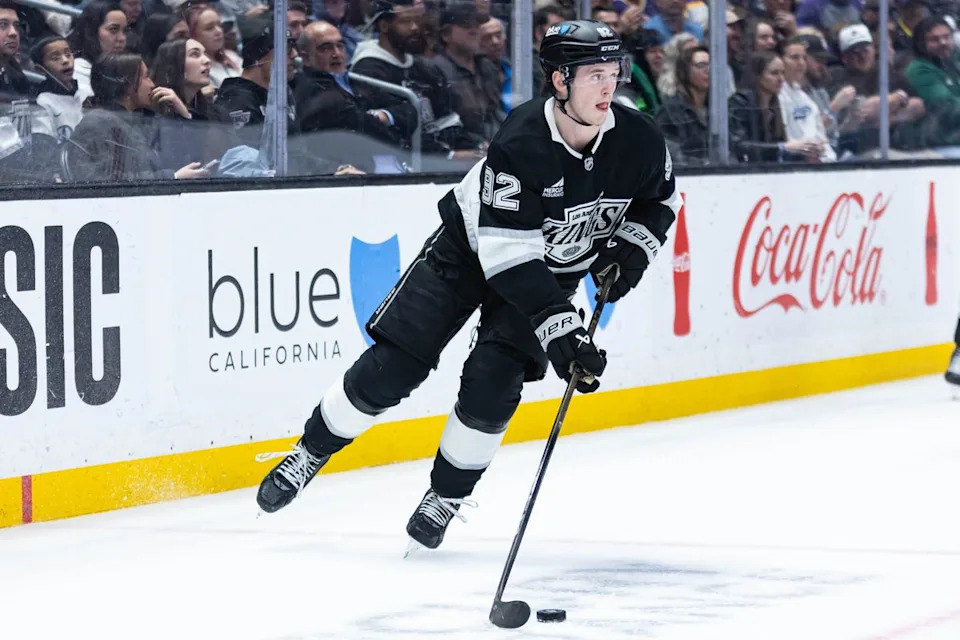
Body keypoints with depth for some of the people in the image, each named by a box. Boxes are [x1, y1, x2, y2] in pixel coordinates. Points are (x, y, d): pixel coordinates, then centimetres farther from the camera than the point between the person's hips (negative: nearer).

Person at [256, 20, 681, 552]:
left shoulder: (637, 142, -19)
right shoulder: (520, 144, -34)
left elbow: (660, 199, 5)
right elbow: (509, 254, -35)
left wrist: (632, 247, -14)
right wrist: (559, 331, -40)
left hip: (553, 269, 3)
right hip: (471, 248, -3)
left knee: (491, 384, -14)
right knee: (390, 368, -5)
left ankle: (447, 497, 8)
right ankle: (309, 454, 18)